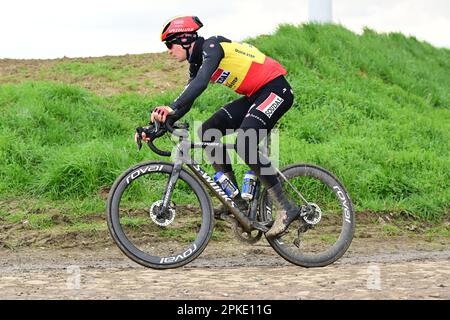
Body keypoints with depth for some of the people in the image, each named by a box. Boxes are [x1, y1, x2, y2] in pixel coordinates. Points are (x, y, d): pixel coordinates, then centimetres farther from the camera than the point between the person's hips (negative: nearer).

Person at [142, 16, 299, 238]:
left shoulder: (211, 47, -17)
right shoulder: (197, 62, 11)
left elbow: (201, 83, -35)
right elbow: (186, 102, 10)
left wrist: (171, 108, -46)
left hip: (276, 89, -10)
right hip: (255, 96, 10)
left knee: (244, 143, -25)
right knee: (208, 132, -1)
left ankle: (286, 209, -19)